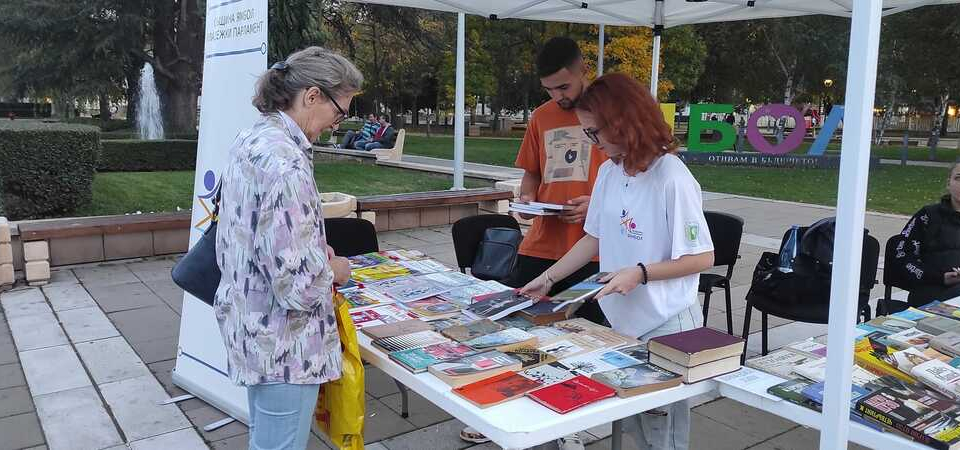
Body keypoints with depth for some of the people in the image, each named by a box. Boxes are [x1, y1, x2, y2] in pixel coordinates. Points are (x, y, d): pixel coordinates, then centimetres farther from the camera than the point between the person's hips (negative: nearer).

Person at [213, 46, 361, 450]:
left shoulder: (250, 141, 4)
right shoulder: (285, 163, -27)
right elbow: (297, 287, -28)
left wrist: (313, 247, 9)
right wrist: (334, 270, -9)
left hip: (248, 326, 10)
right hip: (283, 342, -10)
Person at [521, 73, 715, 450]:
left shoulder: (672, 179, -19)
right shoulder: (609, 172, 3)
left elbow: (702, 258, -15)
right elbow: (595, 238, 12)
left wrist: (640, 273, -22)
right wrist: (549, 278, 9)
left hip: (666, 326, -6)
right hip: (623, 320, 6)